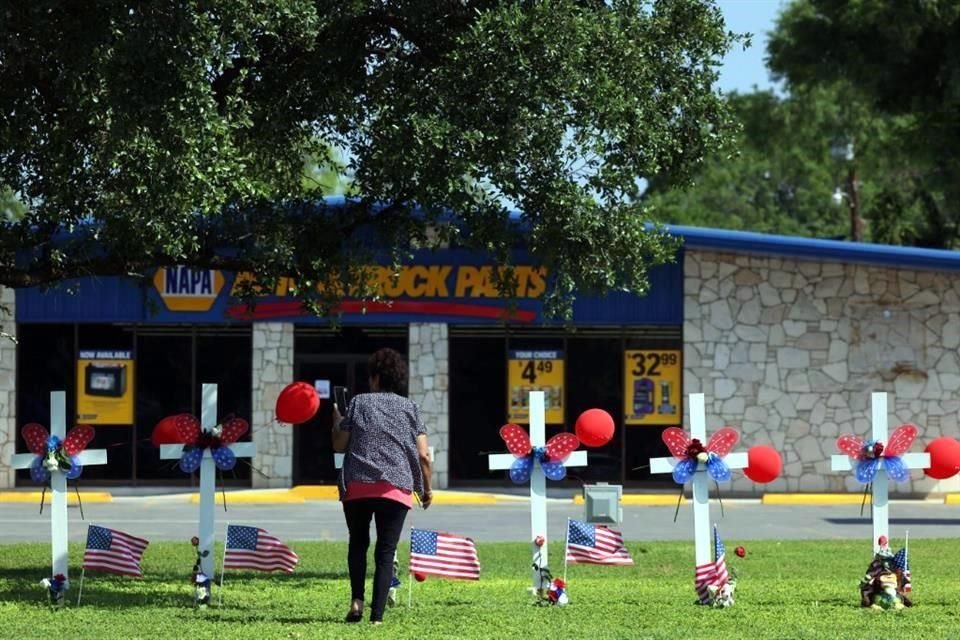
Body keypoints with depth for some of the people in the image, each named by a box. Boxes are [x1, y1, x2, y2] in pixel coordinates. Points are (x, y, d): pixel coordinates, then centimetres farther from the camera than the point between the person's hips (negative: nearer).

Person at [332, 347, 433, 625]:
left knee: (358, 544, 19)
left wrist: (336, 421, 23)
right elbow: (423, 455, 2)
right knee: (386, 552, 3)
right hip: (396, 489, 0)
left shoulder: (358, 403, 5)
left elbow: (339, 445, 5)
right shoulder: (409, 408, 8)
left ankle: (357, 599, 1)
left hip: (357, 487, 0)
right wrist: (427, 489, 14)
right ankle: (377, 615, -6)